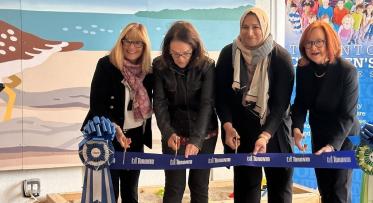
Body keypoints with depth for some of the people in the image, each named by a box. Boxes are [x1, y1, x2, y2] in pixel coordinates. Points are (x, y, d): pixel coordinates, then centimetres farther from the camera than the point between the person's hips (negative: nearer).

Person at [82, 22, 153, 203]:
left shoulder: (148, 70, 1)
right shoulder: (106, 65, -12)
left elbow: (148, 106, 8)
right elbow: (97, 104, -16)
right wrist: (114, 128, -28)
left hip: (135, 137, 4)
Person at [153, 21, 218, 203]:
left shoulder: (206, 66, -13)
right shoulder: (159, 66, -10)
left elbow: (207, 103, -18)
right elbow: (159, 103, -10)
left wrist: (196, 139, -29)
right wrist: (168, 133, -25)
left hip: (204, 134, 0)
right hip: (175, 134, 0)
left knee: (200, 186, 8)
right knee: (174, 187, -1)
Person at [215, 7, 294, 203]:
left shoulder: (281, 57, -13)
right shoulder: (228, 54, -7)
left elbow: (281, 102, -16)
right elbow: (221, 94, -3)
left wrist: (265, 135, -28)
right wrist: (227, 126, -18)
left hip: (274, 129, -1)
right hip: (242, 128, 1)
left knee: (280, 183, 8)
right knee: (245, 183, 4)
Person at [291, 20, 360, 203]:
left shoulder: (347, 71, -23)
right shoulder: (303, 68, -8)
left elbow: (348, 115, -22)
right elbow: (300, 103, -2)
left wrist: (333, 145, -33)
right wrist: (297, 128, -21)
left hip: (343, 137, -5)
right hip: (318, 135, 5)